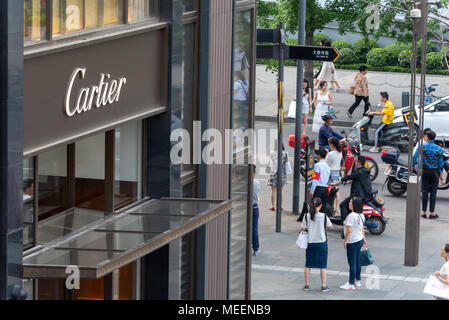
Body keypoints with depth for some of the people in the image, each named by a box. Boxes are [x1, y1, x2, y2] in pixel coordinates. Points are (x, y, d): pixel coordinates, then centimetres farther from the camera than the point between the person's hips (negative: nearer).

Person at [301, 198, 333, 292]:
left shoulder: (307, 216, -8)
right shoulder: (323, 216, -13)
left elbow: (303, 228, -3)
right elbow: (330, 226, 0)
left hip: (310, 243, 2)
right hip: (322, 242, -2)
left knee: (308, 265, 12)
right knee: (323, 265, 7)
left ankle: (307, 285, 17)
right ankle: (324, 286, 8)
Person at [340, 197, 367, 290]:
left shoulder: (351, 216, -22)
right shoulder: (361, 215, 6)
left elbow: (349, 230, -24)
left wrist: (345, 241, -14)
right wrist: (364, 238, 25)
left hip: (352, 242, -9)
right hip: (360, 240, 9)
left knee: (352, 263, -3)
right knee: (357, 261, 18)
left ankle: (351, 284, 2)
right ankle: (358, 281, 27)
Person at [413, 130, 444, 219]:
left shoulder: (422, 146, -3)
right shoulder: (438, 148, 0)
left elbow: (415, 157, -7)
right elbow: (440, 162, 2)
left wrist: (413, 166, 4)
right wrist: (441, 174, 9)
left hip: (424, 171, 0)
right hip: (434, 172, 0)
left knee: (425, 191, 5)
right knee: (433, 192, 3)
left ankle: (424, 212, 5)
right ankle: (432, 213, 1)